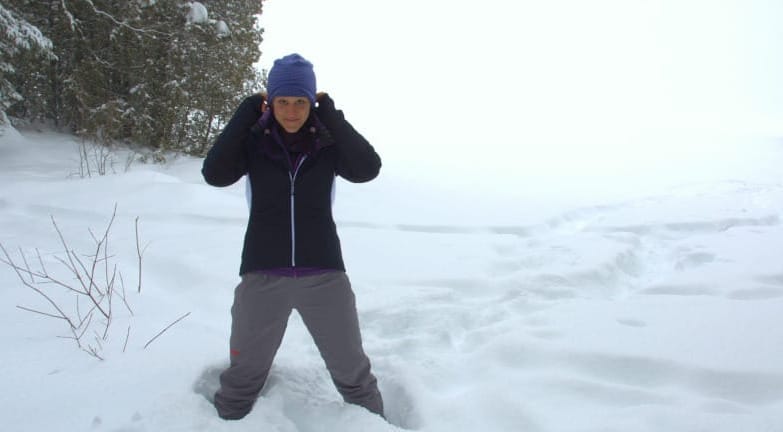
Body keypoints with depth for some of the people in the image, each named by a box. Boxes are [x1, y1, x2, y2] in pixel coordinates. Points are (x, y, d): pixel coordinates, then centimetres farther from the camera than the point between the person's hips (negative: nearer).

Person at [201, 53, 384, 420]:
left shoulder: (329, 142, -1)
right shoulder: (252, 142, -2)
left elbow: (367, 169, -16)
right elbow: (215, 174, -16)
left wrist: (331, 116, -13)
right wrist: (245, 114, -14)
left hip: (324, 273, 0)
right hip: (262, 274, 0)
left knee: (353, 373, 12)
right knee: (243, 375, 13)